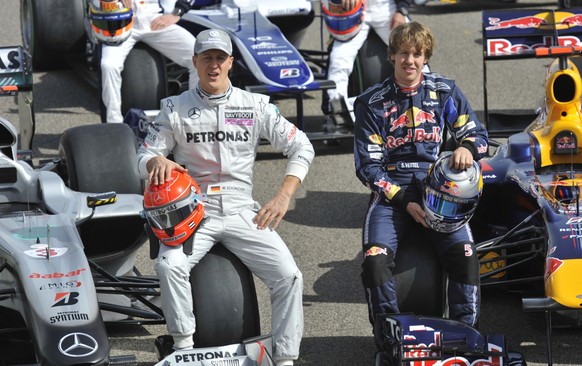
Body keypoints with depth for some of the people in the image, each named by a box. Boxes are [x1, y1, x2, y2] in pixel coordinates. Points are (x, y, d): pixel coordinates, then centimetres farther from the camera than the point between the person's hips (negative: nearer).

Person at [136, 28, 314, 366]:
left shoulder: (255, 105, 7)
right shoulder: (176, 108, 7)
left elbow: (301, 148, 7)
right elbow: (144, 156, 7)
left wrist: (284, 196, -6)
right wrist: (158, 161, -19)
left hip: (242, 211, 1)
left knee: (289, 276, -19)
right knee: (169, 265, -31)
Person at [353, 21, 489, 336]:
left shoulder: (445, 92, 9)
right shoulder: (373, 103, 3)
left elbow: (477, 135, 13)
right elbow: (367, 165, 1)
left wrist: (466, 148, -14)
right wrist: (404, 201, -11)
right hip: (390, 192, -1)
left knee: (465, 253, -25)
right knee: (375, 259, -27)